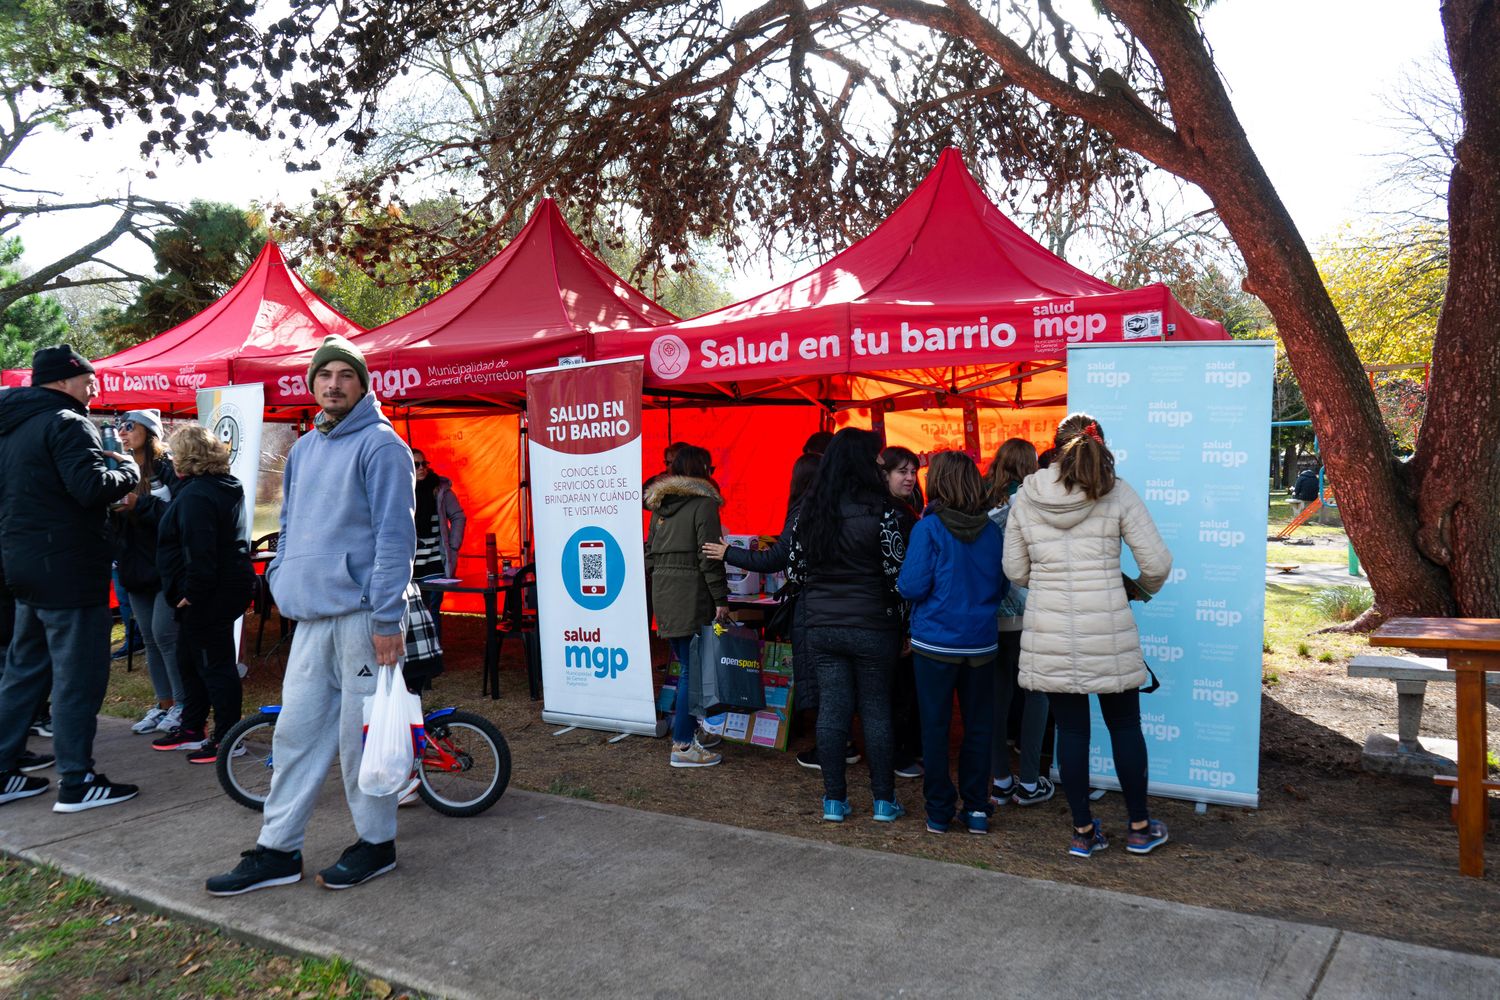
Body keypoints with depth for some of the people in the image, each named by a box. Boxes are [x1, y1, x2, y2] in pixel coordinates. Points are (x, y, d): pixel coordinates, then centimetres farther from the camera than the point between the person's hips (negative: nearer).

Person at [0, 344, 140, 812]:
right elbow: (92, 488, -26)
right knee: (78, 677, -3)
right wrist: (128, 470, -6)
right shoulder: (67, 423, -14)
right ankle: (77, 783, 3)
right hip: (68, 569, -10)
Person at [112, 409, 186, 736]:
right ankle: (164, 704, 19)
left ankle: (184, 704, 3)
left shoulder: (168, 468, -7)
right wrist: (112, 510, -8)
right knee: (150, 639, 10)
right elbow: (114, 523, 12)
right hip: (136, 566, 7)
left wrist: (139, 504, -23)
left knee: (164, 633, -9)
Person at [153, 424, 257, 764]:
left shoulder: (196, 494, -19)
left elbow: (199, 552, -26)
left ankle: (226, 738, 6)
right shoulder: (225, 487, 14)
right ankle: (192, 730, 31)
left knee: (215, 664, -2)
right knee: (190, 660, 20)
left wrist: (191, 593, -20)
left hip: (211, 594, -11)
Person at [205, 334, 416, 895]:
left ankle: (376, 843, 17)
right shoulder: (304, 449, 18)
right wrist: (281, 580, 15)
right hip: (310, 615, 7)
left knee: (361, 733, 1)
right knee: (296, 731, 10)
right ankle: (277, 851, 20)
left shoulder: (380, 445, -7)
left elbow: (395, 534, -13)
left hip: (361, 612, -7)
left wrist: (388, 619, -17)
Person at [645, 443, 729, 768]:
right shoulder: (703, 503, -7)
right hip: (691, 594, -8)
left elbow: (650, 554, 18)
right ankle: (682, 745, -3)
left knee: (685, 664, 17)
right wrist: (721, 599, -11)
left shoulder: (660, 505, 16)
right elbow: (709, 557, -13)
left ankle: (690, 729, 27)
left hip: (661, 592, 8)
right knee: (693, 666, -4)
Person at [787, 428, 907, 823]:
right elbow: (896, 574, -10)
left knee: (831, 710, 9)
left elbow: (795, 570, 8)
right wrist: (900, 619, 3)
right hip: (871, 626, -4)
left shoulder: (808, 509, 2)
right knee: (876, 711, 8)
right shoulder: (880, 511, -12)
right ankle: (884, 800, 17)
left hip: (821, 626, 4)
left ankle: (834, 800, 16)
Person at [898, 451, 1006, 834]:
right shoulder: (991, 530, 0)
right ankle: (977, 809, 19)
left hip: (936, 642, -3)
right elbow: (1001, 587, 9)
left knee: (935, 727, 8)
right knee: (978, 727, 13)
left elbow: (912, 586, -14)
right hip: (980, 643, 3)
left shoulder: (928, 528, -12)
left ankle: (939, 812, 15)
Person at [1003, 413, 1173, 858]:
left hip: (1048, 631, 1)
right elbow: (1157, 562, -4)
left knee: (1071, 730, 12)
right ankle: (1140, 827, 28)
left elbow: (1015, 571, 5)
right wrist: (1143, 587, 17)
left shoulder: (1025, 497, 0)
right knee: (1124, 726, 15)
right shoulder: (1116, 493, -5)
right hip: (1108, 629, -1)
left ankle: (1084, 832, 22)